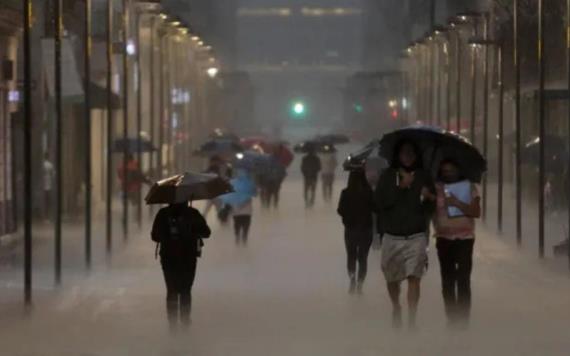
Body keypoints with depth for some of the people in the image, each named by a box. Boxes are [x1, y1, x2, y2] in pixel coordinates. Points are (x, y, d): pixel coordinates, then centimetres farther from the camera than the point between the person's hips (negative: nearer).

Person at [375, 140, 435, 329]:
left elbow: (431, 207, 4)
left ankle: (412, 320, -14)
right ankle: (396, 308, 39)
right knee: (392, 278, 11)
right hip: (392, 237, 1)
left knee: (414, 277, -13)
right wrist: (400, 187, -16)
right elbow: (381, 201, -8)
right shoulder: (388, 176, 4)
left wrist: (427, 198, -18)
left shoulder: (424, 177, 5)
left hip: (416, 237, -1)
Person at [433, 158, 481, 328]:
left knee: (463, 280, -9)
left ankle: (463, 319, -8)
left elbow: (476, 212, -10)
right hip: (444, 239, 2)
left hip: (465, 238, -2)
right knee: (448, 281, 4)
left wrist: (457, 203, -19)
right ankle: (452, 319, 10)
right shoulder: (436, 188, 5)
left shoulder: (469, 187, 0)